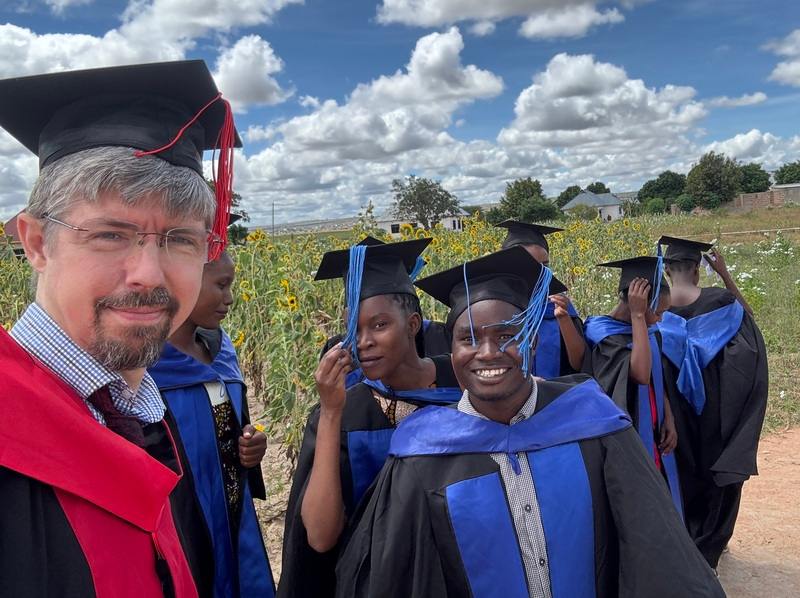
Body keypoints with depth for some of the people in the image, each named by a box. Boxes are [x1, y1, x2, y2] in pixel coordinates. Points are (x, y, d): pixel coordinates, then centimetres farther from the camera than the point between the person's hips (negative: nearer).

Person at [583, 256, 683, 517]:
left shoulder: (650, 331, 5)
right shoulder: (604, 334, -19)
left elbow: (659, 381, 15)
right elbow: (641, 374, -34)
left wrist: (668, 420, 0)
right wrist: (637, 315, -29)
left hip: (652, 438, 8)